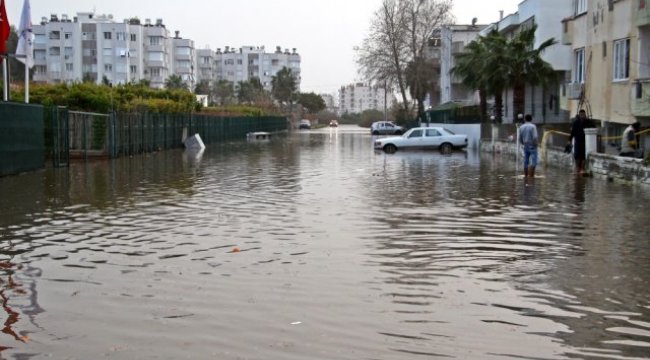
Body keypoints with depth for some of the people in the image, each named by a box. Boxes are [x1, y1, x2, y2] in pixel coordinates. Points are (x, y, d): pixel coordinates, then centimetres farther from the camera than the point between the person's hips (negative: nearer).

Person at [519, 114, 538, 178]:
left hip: (525, 147, 6)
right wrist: (536, 143, -4)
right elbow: (535, 137, -21)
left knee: (526, 162, 9)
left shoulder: (521, 127, 4)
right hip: (532, 147, -5)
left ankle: (525, 176, 10)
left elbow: (520, 139, 8)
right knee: (533, 162, -7)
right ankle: (531, 175, -16)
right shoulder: (533, 126, -12)